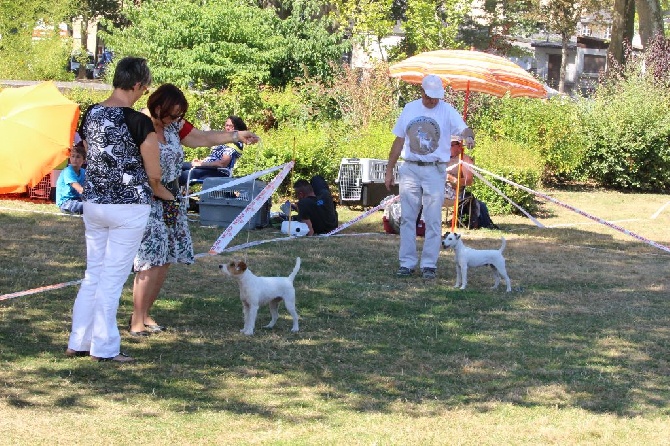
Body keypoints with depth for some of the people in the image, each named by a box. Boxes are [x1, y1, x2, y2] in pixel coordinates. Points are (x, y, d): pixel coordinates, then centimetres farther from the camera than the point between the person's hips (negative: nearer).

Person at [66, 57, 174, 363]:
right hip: (129, 207, -6)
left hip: (93, 203, 6)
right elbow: (153, 174, -9)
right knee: (113, 277, 1)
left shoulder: (90, 115, 2)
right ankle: (104, 347, 8)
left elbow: (91, 158, 11)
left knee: (93, 273, 16)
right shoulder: (139, 123, -16)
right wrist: (162, 193, 13)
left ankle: (78, 342, 20)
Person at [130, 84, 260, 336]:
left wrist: (237, 136, 19)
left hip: (171, 202, 9)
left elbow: (202, 138, 22)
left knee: (164, 262, 8)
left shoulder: (174, 125, 9)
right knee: (151, 262, -11)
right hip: (147, 202, -9)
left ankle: (145, 314, 18)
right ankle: (136, 321, -4)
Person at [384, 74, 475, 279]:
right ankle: (407, 262, 11)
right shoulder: (410, 109, 9)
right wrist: (389, 170, 12)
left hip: (434, 171, -3)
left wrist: (468, 136, -43)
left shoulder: (447, 111, -2)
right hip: (409, 170, 3)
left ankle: (429, 264, 4)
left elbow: (463, 128, -18)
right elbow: (399, 141, 13)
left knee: (433, 220, -2)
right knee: (407, 218, 5)